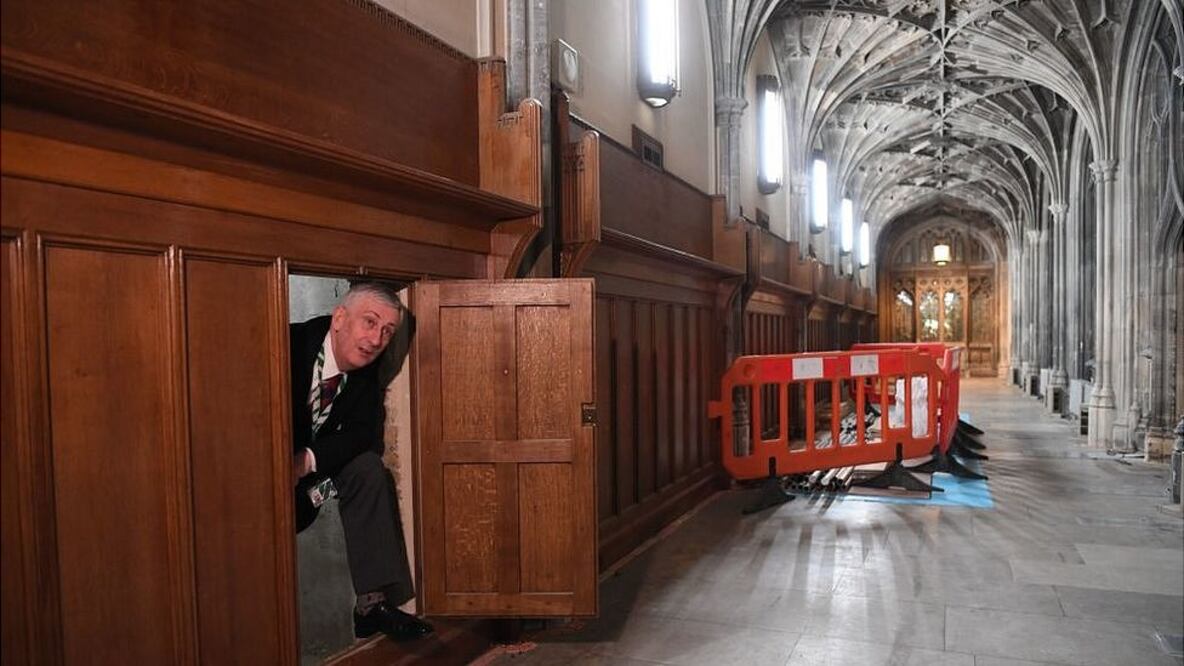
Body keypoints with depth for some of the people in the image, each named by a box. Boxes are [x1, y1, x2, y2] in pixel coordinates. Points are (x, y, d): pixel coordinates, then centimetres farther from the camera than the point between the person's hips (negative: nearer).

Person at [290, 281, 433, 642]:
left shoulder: (365, 368, -6)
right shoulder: (291, 344, -26)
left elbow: (365, 434, -10)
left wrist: (310, 460, -27)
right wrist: (287, 465, -37)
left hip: (310, 463, 6)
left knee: (368, 469, -14)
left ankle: (373, 602, -14)